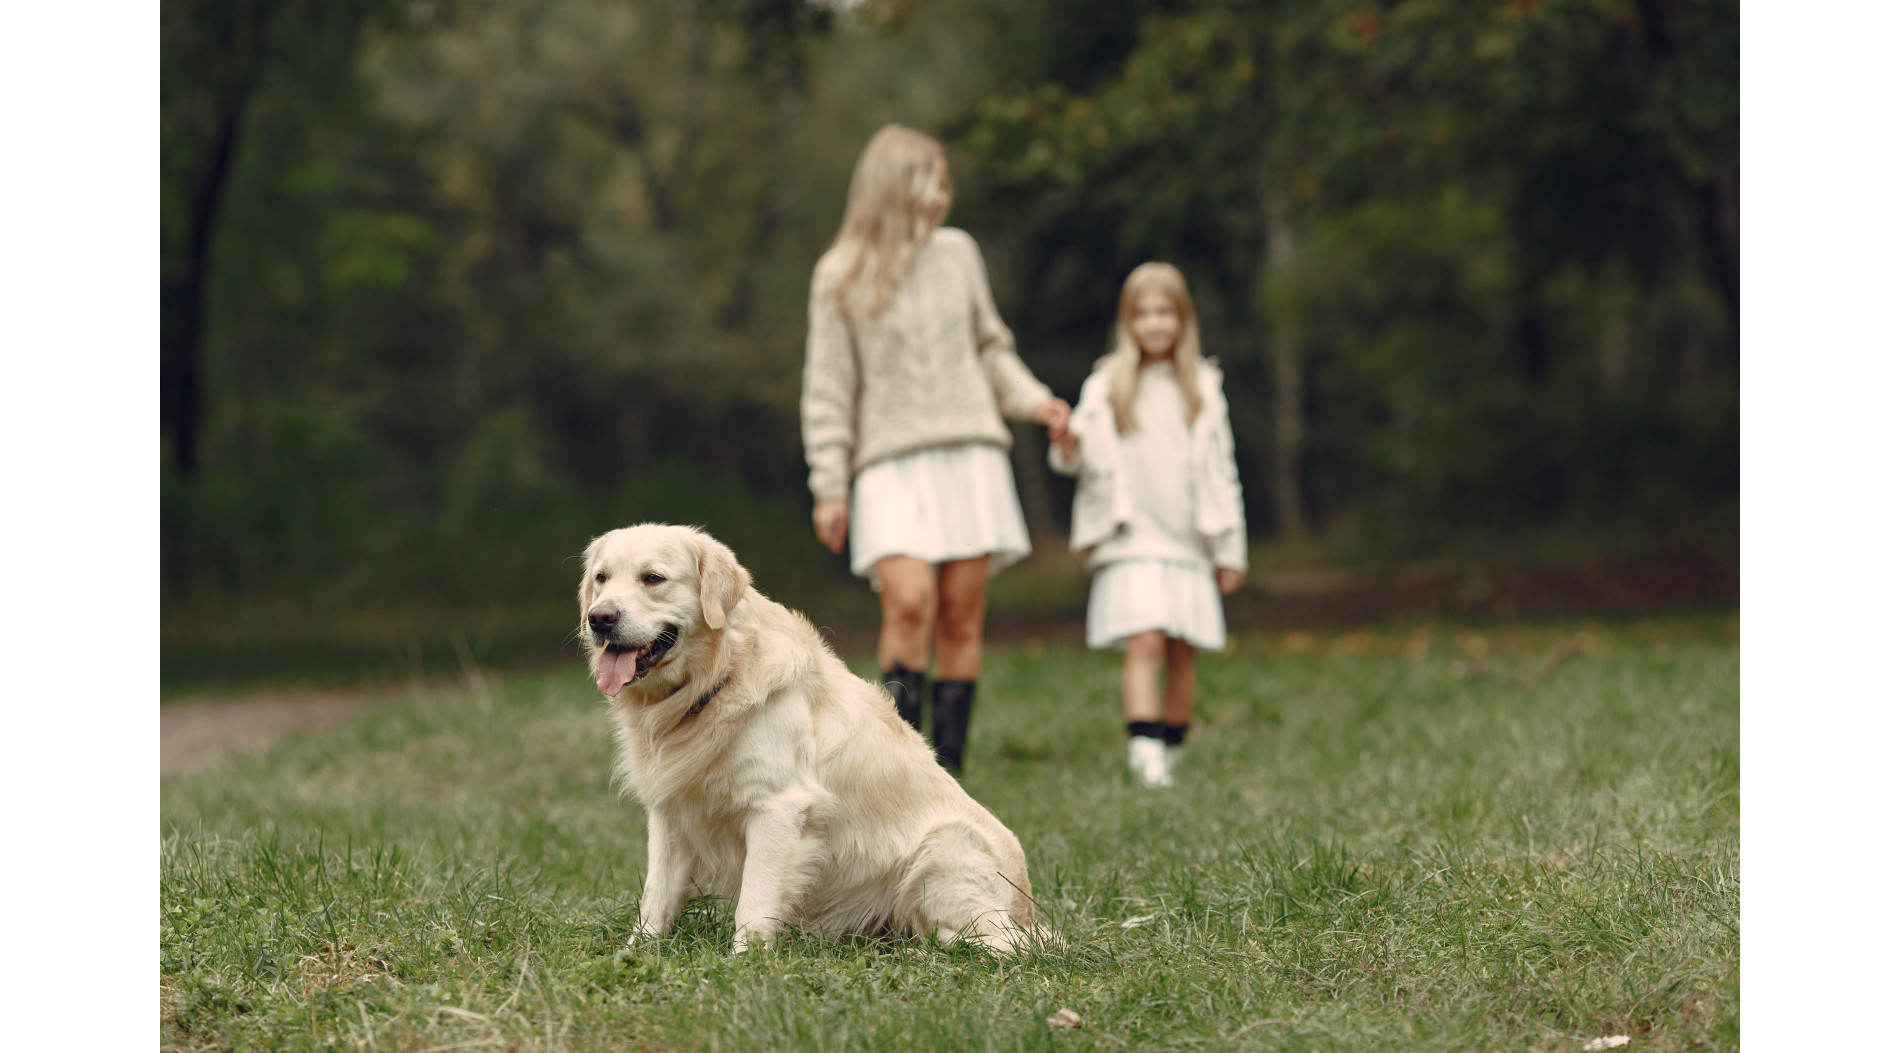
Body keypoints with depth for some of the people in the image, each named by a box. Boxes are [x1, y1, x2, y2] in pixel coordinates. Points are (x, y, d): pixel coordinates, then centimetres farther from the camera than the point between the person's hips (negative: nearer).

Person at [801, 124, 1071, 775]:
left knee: (962, 616, -1)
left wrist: (1034, 401, 5)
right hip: (892, 463, -3)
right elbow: (828, 390, 2)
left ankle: (948, 776, 4)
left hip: (970, 454, 3)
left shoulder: (957, 253, 10)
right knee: (909, 602, -21)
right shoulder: (839, 278, 1)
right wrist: (830, 488, -3)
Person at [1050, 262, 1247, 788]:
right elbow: (1083, 458, 5)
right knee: (1144, 644, -17)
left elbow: (1221, 472, 13)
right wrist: (1067, 448, -19)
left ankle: (1171, 753, 14)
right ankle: (1144, 750, -23)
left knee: (1182, 655, 3)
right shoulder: (1106, 386, 6)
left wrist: (1230, 550, 11)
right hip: (1131, 543, -2)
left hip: (1188, 546, 2)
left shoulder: (1202, 389, 11)